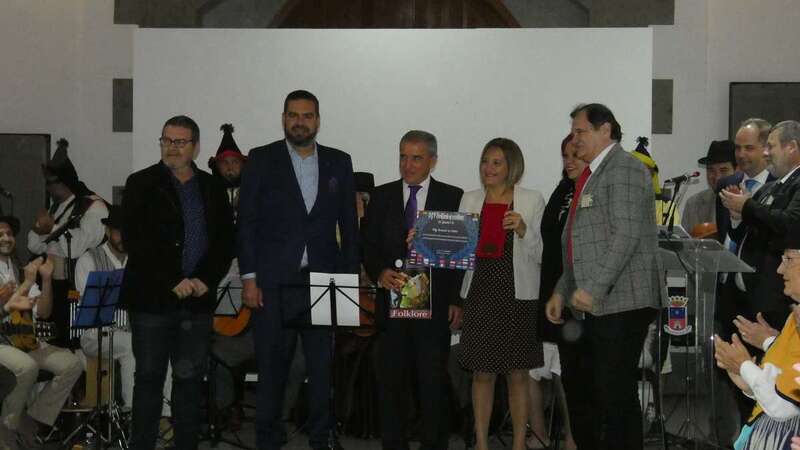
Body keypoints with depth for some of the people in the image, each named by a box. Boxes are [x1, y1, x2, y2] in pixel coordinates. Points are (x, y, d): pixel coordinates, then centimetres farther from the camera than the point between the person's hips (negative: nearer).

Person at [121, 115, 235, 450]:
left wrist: (205, 280, -7)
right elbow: (133, 240, -7)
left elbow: (225, 241, 9)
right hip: (151, 298, -3)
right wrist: (172, 282, -12)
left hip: (198, 298, 3)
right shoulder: (142, 184, 2)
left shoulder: (213, 189, 12)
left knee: (190, 379, 6)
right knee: (149, 377, 3)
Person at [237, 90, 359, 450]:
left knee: (323, 367, 3)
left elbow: (349, 224, 11)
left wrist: (350, 277, 5)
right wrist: (248, 278, -6)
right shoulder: (261, 160, 3)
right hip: (274, 284, -2)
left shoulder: (339, 162, 10)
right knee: (272, 369, 4)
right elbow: (246, 222, 0)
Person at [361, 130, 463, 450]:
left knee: (433, 382, 2)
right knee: (391, 381, 6)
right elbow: (368, 246, 8)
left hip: (435, 304, -2)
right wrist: (380, 272, -12)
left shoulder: (452, 197, 3)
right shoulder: (381, 196, 9)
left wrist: (457, 301, -3)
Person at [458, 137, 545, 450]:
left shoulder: (532, 201, 1)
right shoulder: (470, 200, 10)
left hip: (518, 295, -2)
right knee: (482, 374, 7)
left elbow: (541, 255, 0)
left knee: (518, 375, 5)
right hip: (480, 293, 2)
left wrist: (523, 230, -16)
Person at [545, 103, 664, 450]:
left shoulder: (623, 168, -8)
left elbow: (626, 235, -19)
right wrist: (562, 291, 19)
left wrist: (594, 289, -21)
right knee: (577, 383, 17)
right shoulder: (591, 175, 21)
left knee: (615, 394, -6)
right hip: (596, 305, 10)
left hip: (621, 303, -10)